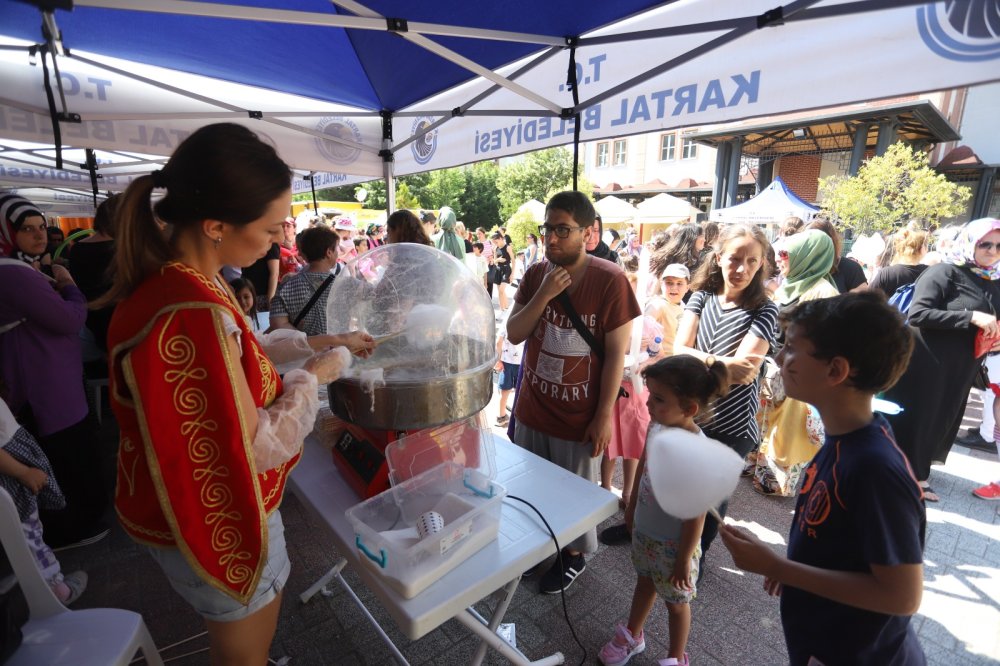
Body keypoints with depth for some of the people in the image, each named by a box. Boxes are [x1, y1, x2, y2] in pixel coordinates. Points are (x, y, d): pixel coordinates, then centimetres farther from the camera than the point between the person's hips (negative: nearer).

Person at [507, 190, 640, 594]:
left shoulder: (610, 280, -17)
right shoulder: (535, 274, -1)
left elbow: (616, 354, -14)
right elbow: (513, 334, -5)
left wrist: (605, 415, -12)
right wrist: (543, 294, -19)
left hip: (579, 416, -4)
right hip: (531, 409, 5)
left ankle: (573, 555, 44)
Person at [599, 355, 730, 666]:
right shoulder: (658, 426, -13)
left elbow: (696, 515, -24)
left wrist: (684, 559, -14)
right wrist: (631, 508, 14)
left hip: (673, 544, -6)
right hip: (644, 530, 7)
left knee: (676, 603, 20)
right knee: (644, 583, 30)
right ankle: (632, 636, 54)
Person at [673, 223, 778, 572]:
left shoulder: (764, 311, -11)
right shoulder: (701, 297, -2)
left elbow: (745, 372, -21)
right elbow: (679, 349, -11)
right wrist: (724, 364, -24)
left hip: (731, 426, -3)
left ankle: (697, 553, 40)